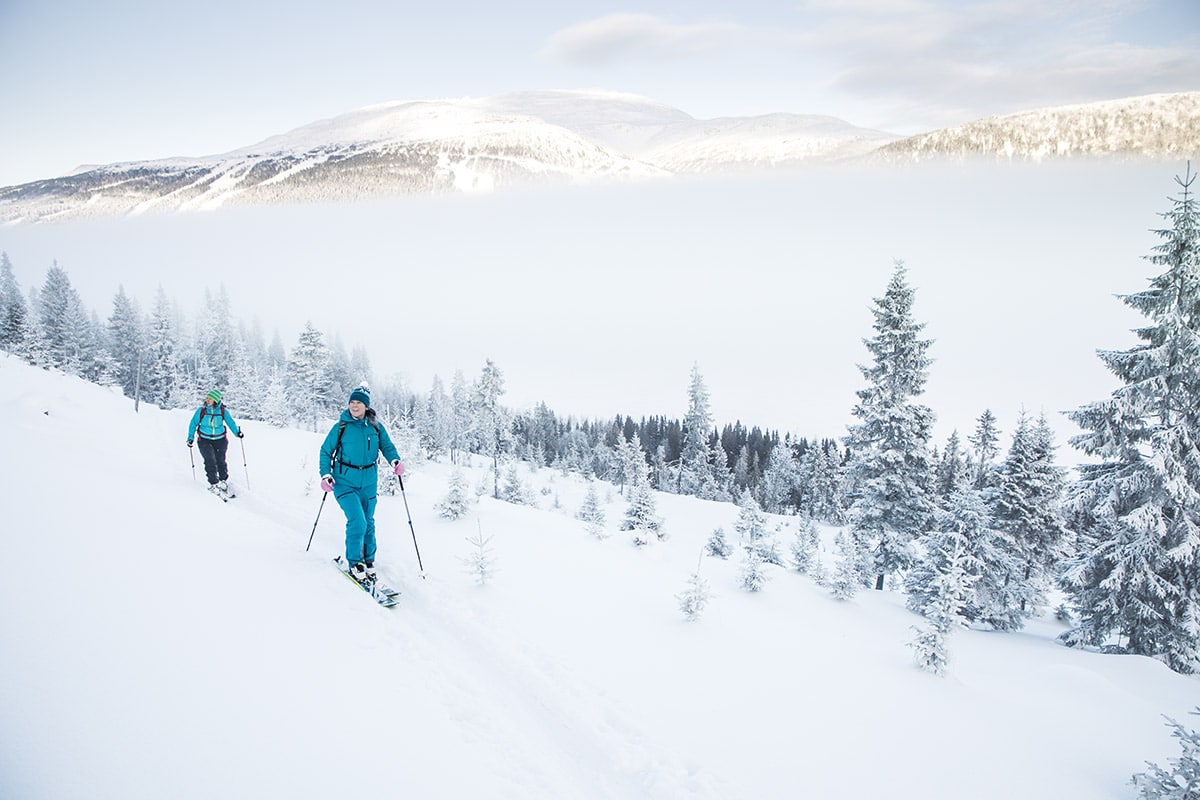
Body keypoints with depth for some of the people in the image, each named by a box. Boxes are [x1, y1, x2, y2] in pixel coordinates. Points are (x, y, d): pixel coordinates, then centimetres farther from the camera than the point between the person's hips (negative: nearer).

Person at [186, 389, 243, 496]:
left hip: (220, 440, 1)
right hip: (205, 440, -1)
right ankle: (213, 484, 0)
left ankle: (224, 481, 18)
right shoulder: (201, 410, -5)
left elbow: (231, 422, 2)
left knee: (220, 460, -3)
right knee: (210, 461, -11)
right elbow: (193, 423, 4)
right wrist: (190, 438, 0)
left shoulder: (223, 411, -4)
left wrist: (237, 432, -14)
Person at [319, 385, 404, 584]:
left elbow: (387, 446, 8)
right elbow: (326, 451, 4)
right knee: (357, 521, -16)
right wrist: (325, 475, -8)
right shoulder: (341, 427, -3)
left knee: (368, 523, 11)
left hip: (368, 483, 3)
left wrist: (395, 461, -14)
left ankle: (368, 561, 27)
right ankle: (354, 564, -1)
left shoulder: (376, 428, 2)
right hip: (345, 482, -3)